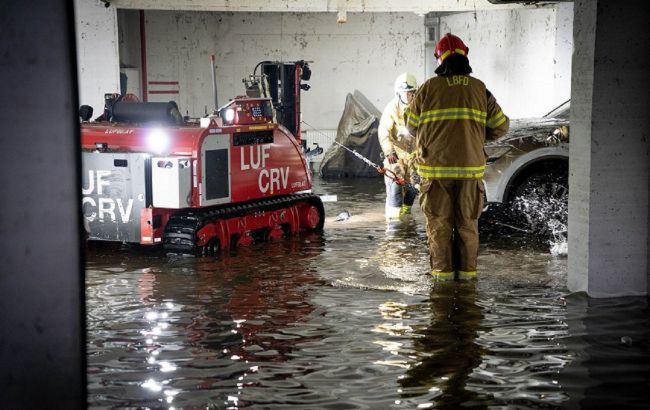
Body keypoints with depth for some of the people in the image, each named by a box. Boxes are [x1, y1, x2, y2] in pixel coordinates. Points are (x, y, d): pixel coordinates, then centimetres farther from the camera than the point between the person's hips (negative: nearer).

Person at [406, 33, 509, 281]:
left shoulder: (428, 88, -3)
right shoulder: (479, 89, 3)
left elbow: (412, 126, 6)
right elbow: (501, 126, 8)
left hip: (436, 168, -1)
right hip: (470, 167, 1)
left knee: (439, 221, 8)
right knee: (467, 221, 12)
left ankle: (442, 269, 11)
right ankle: (467, 269, 15)